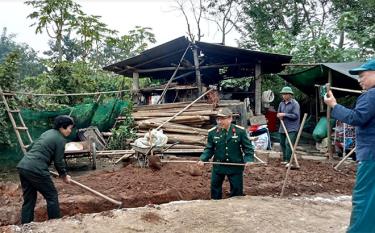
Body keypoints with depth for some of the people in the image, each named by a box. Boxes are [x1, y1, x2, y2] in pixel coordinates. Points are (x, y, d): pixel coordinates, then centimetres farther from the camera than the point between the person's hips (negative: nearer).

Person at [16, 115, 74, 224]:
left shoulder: (48, 132, 18)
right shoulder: (60, 139, -6)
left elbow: (30, 148, 23)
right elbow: (58, 161, -3)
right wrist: (64, 176, 12)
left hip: (22, 166, 9)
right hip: (36, 170, -8)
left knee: (29, 199, 15)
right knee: (52, 196, 8)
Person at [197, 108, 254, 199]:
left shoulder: (240, 131, -11)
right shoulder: (212, 132, -6)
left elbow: (248, 147, -3)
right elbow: (209, 149, 1)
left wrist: (248, 159, -18)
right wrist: (203, 159, -14)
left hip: (235, 167, -2)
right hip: (218, 166, 2)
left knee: (237, 190, 12)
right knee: (215, 188, 15)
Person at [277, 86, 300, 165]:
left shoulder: (295, 104, -8)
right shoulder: (281, 103, 11)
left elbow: (296, 115, -16)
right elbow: (278, 113, 20)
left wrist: (284, 114, -18)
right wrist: (279, 116, -4)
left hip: (291, 128, -7)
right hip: (282, 128, 7)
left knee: (288, 143, -15)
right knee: (282, 143, 11)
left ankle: (288, 160, -11)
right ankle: (284, 159, 23)